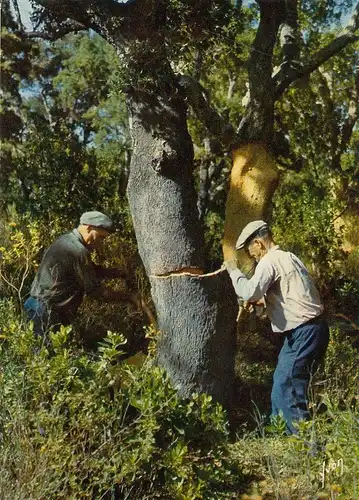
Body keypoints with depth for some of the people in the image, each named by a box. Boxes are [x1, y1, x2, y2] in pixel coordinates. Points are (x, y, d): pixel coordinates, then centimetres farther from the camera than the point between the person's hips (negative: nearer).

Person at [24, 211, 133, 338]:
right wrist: (126, 296, -7)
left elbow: (94, 271, 19)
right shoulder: (77, 251, -20)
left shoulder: (67, 241, 11)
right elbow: (94, 289, -16)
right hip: (48, 312, -10)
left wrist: (122, 273, 10)